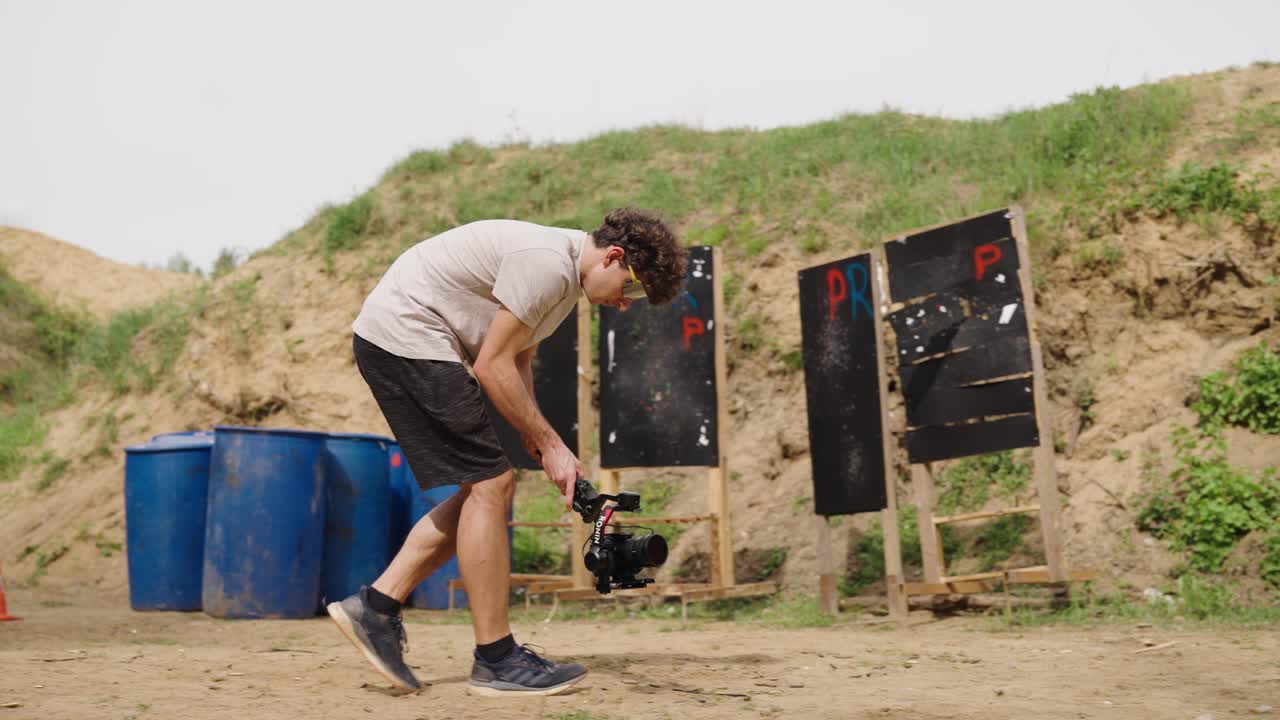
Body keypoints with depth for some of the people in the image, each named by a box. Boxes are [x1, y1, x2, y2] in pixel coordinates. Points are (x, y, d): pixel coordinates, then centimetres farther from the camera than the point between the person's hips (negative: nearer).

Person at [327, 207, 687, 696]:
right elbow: (492, 367, -19)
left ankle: (376, 606, 11)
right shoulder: (547, 262, -20)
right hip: (403, 332, -10)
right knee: (490, 486, -10)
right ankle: (496, 660, -2)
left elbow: (518, 363, 15)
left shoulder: (566, 271, 12)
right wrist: (550, 444, -11)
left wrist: (534, 438, 1)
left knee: (486, 487, 9)